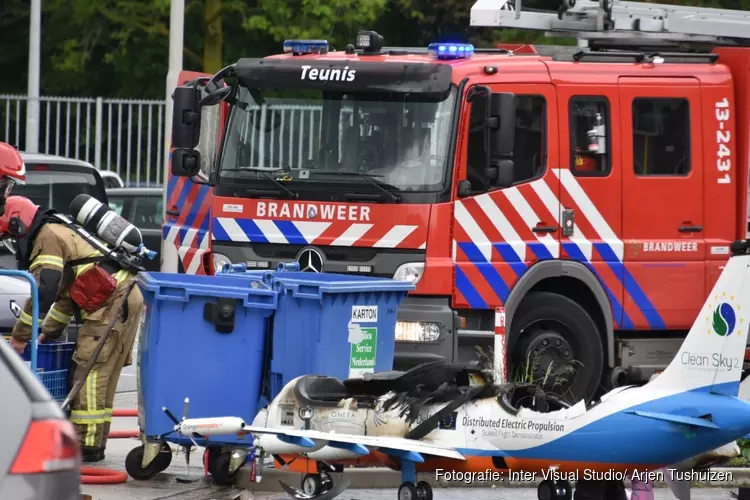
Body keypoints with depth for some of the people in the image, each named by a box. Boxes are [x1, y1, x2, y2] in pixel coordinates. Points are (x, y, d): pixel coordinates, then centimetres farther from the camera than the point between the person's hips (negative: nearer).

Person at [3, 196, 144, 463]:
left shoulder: (47, 237, -8)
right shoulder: (60, 233, 25)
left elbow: (44, 290, -19)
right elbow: (66, 291, 32)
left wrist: (20, 335, -12)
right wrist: (49, 332, 28)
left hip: (113, 303, -10)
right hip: (124, 299, 10)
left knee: (91, 371, -9)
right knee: (101, 374, 14)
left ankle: (87, 444, -11)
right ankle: (94, 442, 17)